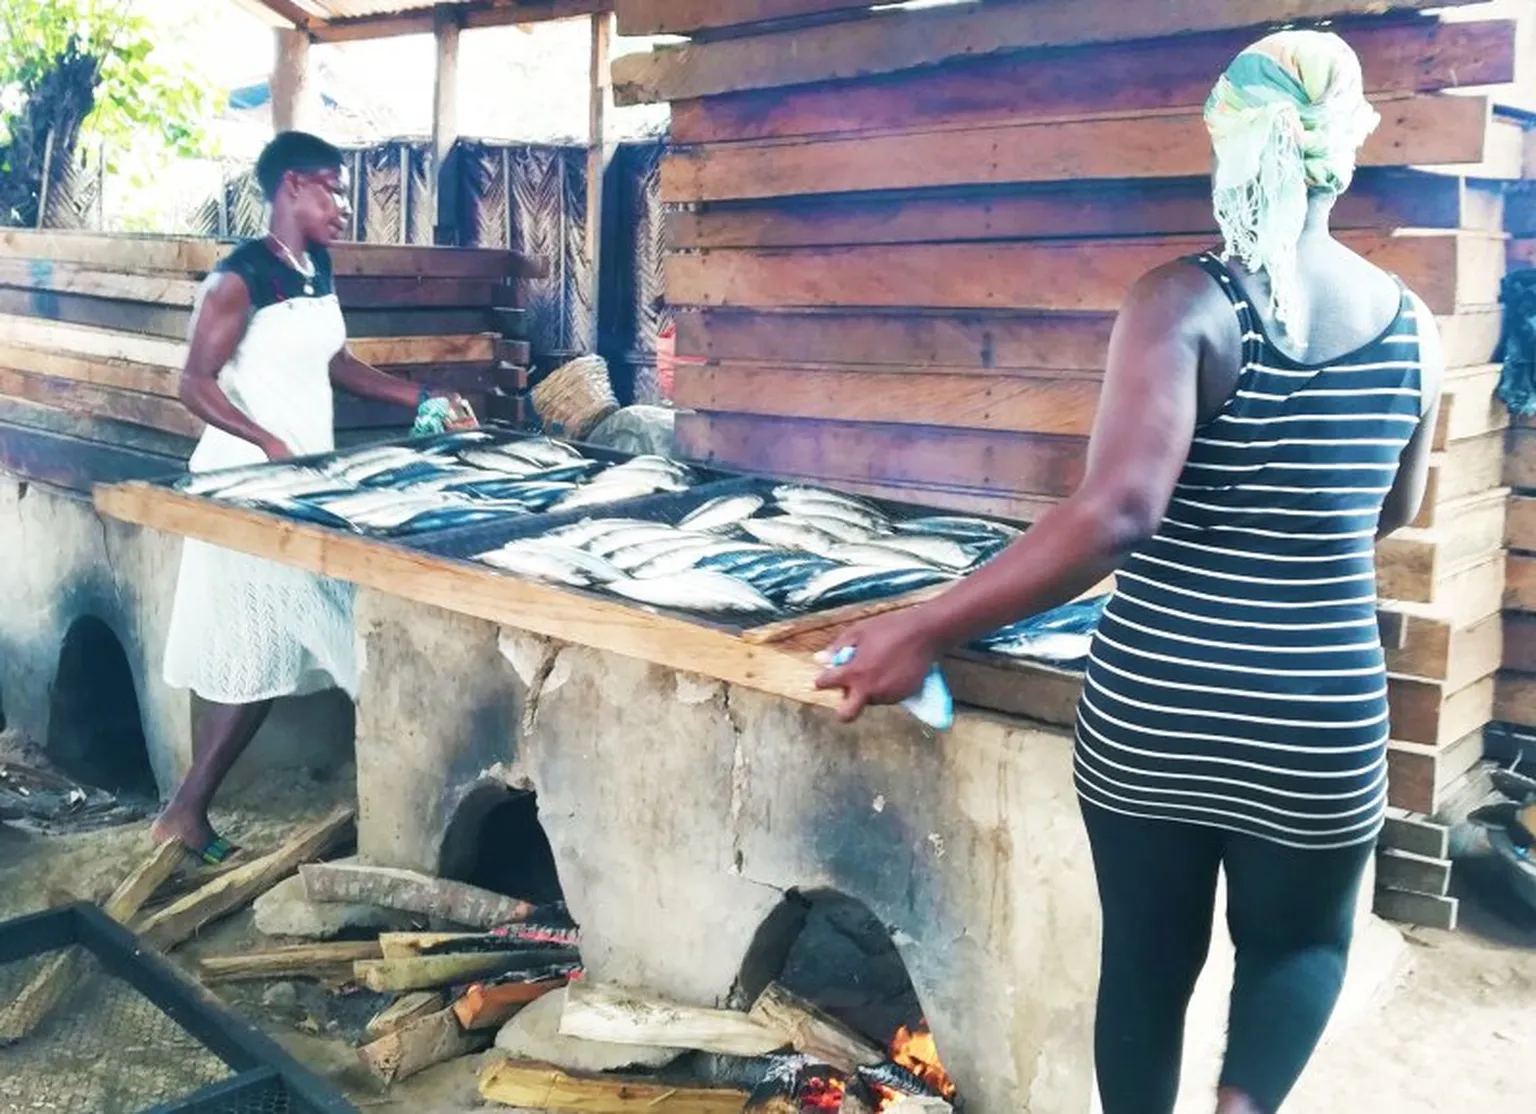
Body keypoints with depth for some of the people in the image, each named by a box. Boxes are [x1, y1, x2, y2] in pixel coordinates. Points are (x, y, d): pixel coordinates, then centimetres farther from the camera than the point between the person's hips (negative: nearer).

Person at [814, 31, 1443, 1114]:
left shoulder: (1183, 300, -13)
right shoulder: (1412, 324, 0)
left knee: (1147, 958, 19)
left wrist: (924, 631, -25)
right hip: (1321, 724, 2)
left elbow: (1115, 514, -27)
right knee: (1300, 941, 26)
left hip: (1149, 710, -2)